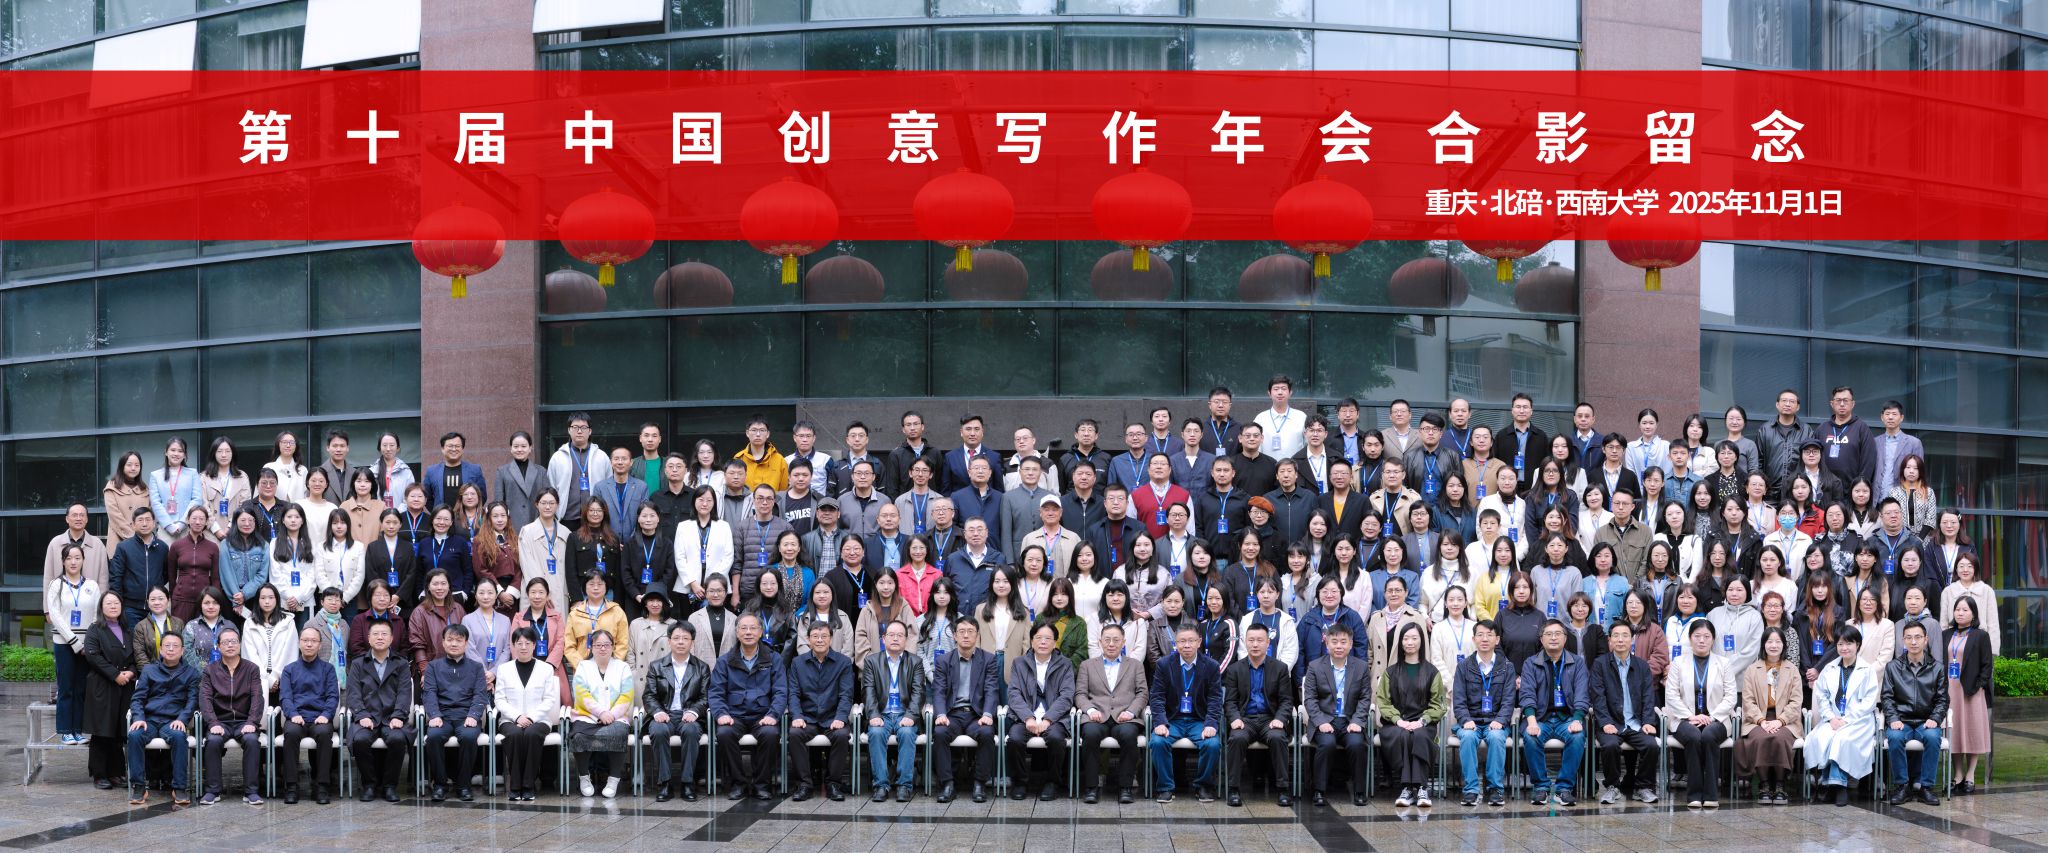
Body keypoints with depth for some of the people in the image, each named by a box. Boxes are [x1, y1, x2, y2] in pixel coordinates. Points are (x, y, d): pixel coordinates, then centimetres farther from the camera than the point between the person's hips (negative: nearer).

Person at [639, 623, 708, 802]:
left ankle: (688, 783, -29)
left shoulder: (702, 668, 15)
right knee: (659, 731, -35)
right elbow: (648, 695, 7)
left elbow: (705, 697, 5)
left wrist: (693, 712, -15)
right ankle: (664, 783, -28)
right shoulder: (656, 666, 16)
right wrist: (657, 712, -14)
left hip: (689, 716, 0)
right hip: (664, 715, 0)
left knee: (690, 731, -36)